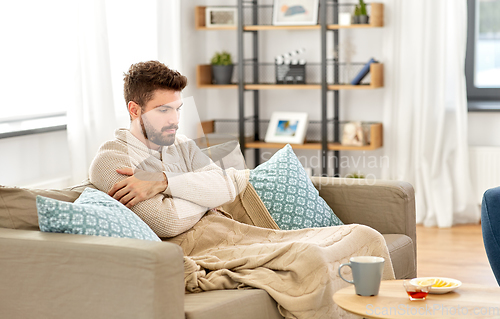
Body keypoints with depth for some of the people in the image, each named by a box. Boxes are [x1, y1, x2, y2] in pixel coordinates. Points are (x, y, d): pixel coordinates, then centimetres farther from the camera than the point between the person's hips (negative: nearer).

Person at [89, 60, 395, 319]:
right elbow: (169, 223, -14)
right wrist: (206, 193, 3)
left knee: (365, 237, -4)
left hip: (236, 233, 8)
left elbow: (226, 188, 2)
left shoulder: (181, 145, 22)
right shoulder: (109, 161, -1)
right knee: (307, 257, -34)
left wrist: (164, 182, -11)